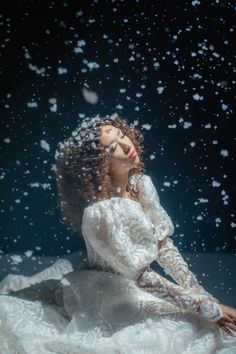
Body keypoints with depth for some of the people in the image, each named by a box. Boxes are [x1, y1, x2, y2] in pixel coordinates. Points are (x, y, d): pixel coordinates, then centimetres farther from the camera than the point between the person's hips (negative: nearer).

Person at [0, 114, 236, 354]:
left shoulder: (143, 184, -7)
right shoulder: (101, 213, -31)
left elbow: (163, 243, 2)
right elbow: (141, 277, -26)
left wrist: (198, 290, -7)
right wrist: (209, 307, -23)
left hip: (133, 288, 8)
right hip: (110, 300, -8)